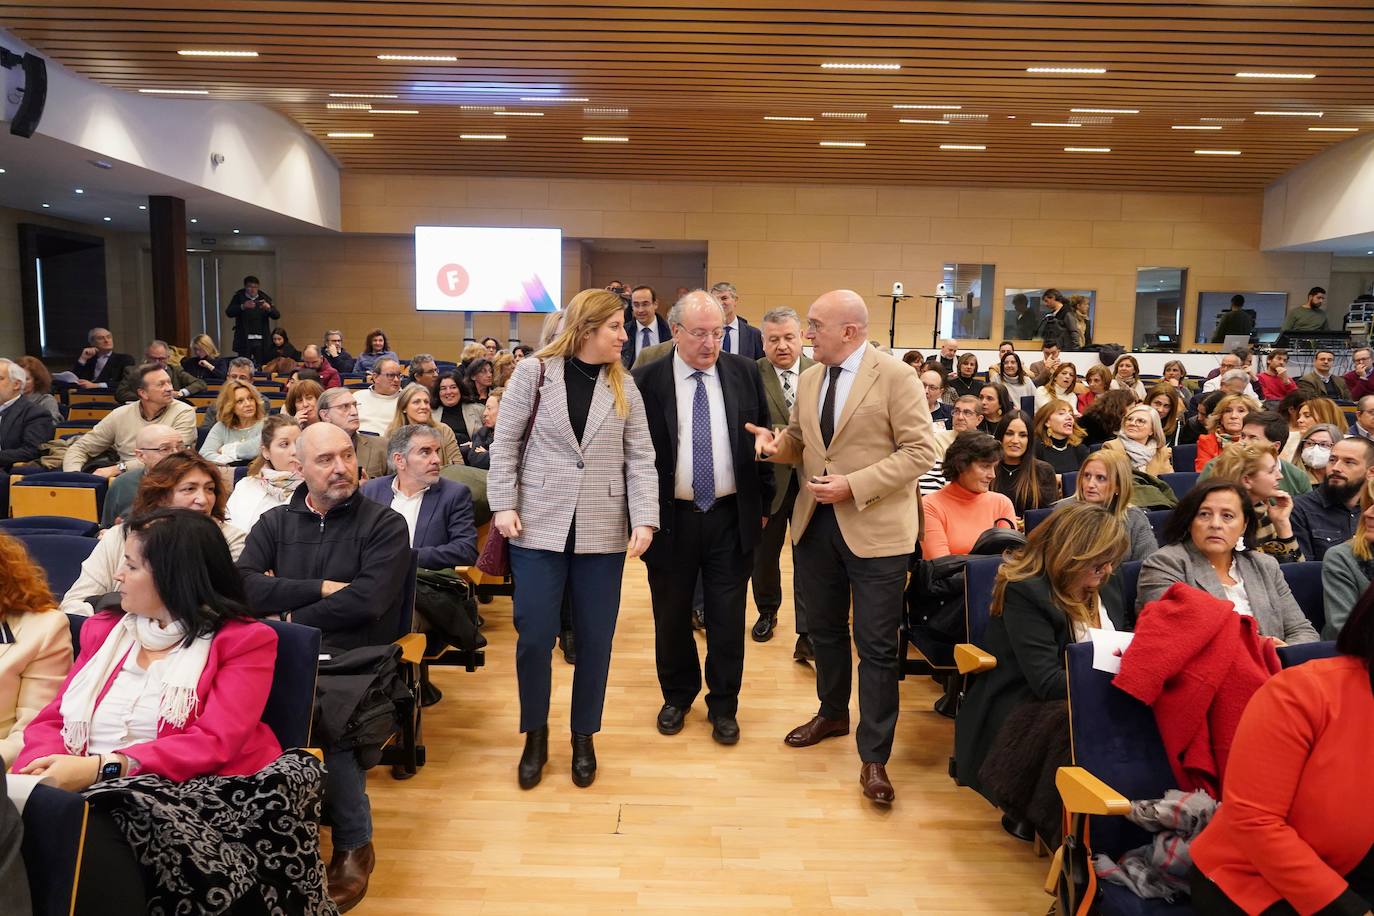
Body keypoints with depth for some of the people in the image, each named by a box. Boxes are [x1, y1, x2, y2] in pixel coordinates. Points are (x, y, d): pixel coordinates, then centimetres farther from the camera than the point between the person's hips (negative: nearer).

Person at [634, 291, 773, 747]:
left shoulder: (745, 373, 1)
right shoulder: (646, 381, -5)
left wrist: (764, 504, 8)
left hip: (731, 517, 1)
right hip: (670, 517, 0)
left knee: (727, 619, 9)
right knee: (671, 616, 14)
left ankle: (723, 705, 28)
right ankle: (677, 696, 36)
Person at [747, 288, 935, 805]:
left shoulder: (896, 376, -11)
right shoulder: (810, 378, 9)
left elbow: (920, 452, -15)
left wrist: (855, 485, -22)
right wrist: (776, 444, -5)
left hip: (875, 528, -6)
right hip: (815, 523, 7)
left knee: (876, 644, 0)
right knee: (824, 629, 19)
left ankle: (873, 757, 12)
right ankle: (833, 713, 42)